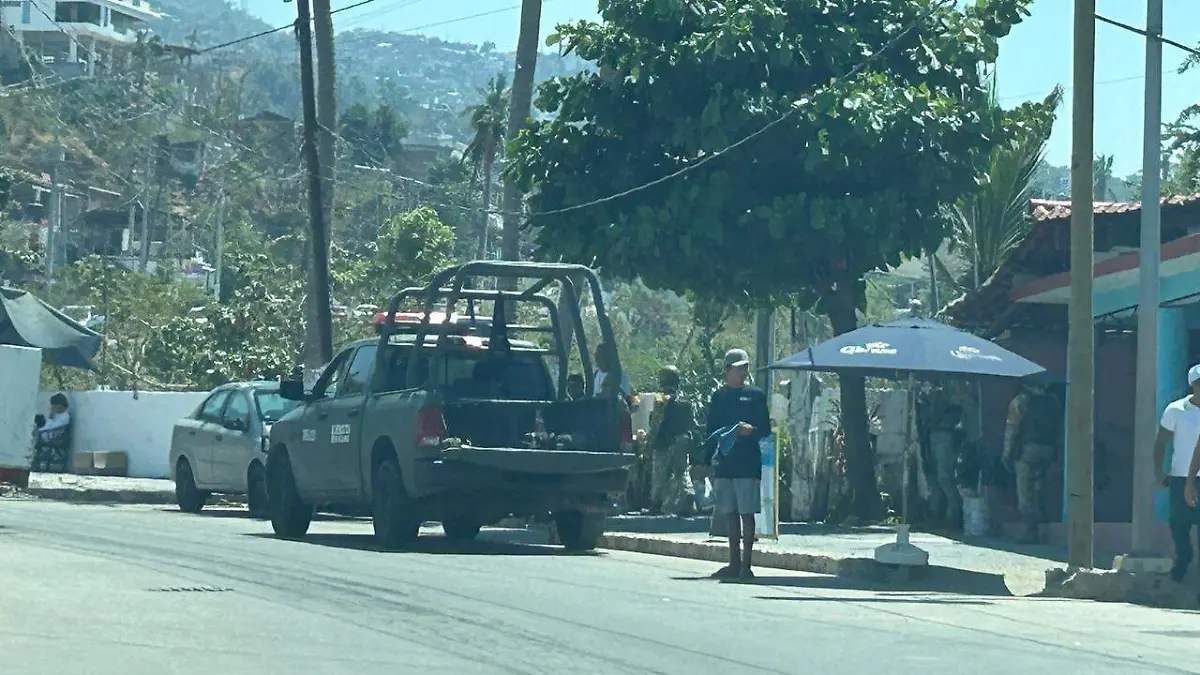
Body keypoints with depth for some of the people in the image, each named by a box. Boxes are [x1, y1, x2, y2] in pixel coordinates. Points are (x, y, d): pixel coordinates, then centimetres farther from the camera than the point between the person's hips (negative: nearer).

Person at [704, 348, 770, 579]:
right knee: (731, 514, 8)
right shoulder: (718, 397, 13)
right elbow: (711, 430, 16)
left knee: (747, 513, -6)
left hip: (748, 463, -4)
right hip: (724, 462, 4)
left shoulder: (755, 395, 4)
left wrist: (751, 430, -16)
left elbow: (766, 429, 3)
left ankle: (746, 564, -5)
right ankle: (734, 563, 13)